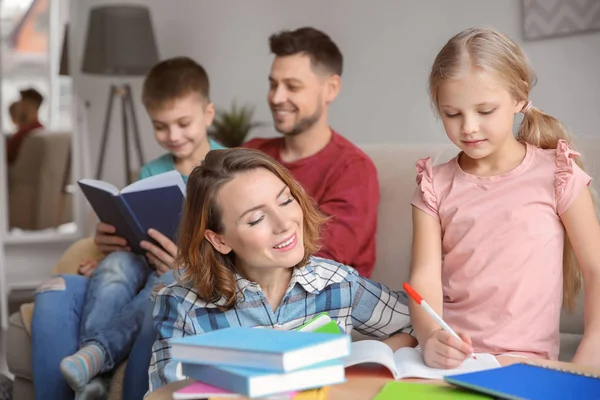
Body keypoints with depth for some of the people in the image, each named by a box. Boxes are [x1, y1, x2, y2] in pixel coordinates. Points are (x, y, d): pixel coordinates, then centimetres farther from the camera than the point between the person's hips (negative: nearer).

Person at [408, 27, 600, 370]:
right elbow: (425, 277, -3)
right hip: (448, 355, 3)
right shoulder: (436, 186, 8)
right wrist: (430, 336, -24)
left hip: (525, 360, -3)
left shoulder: (555, 173, 1)